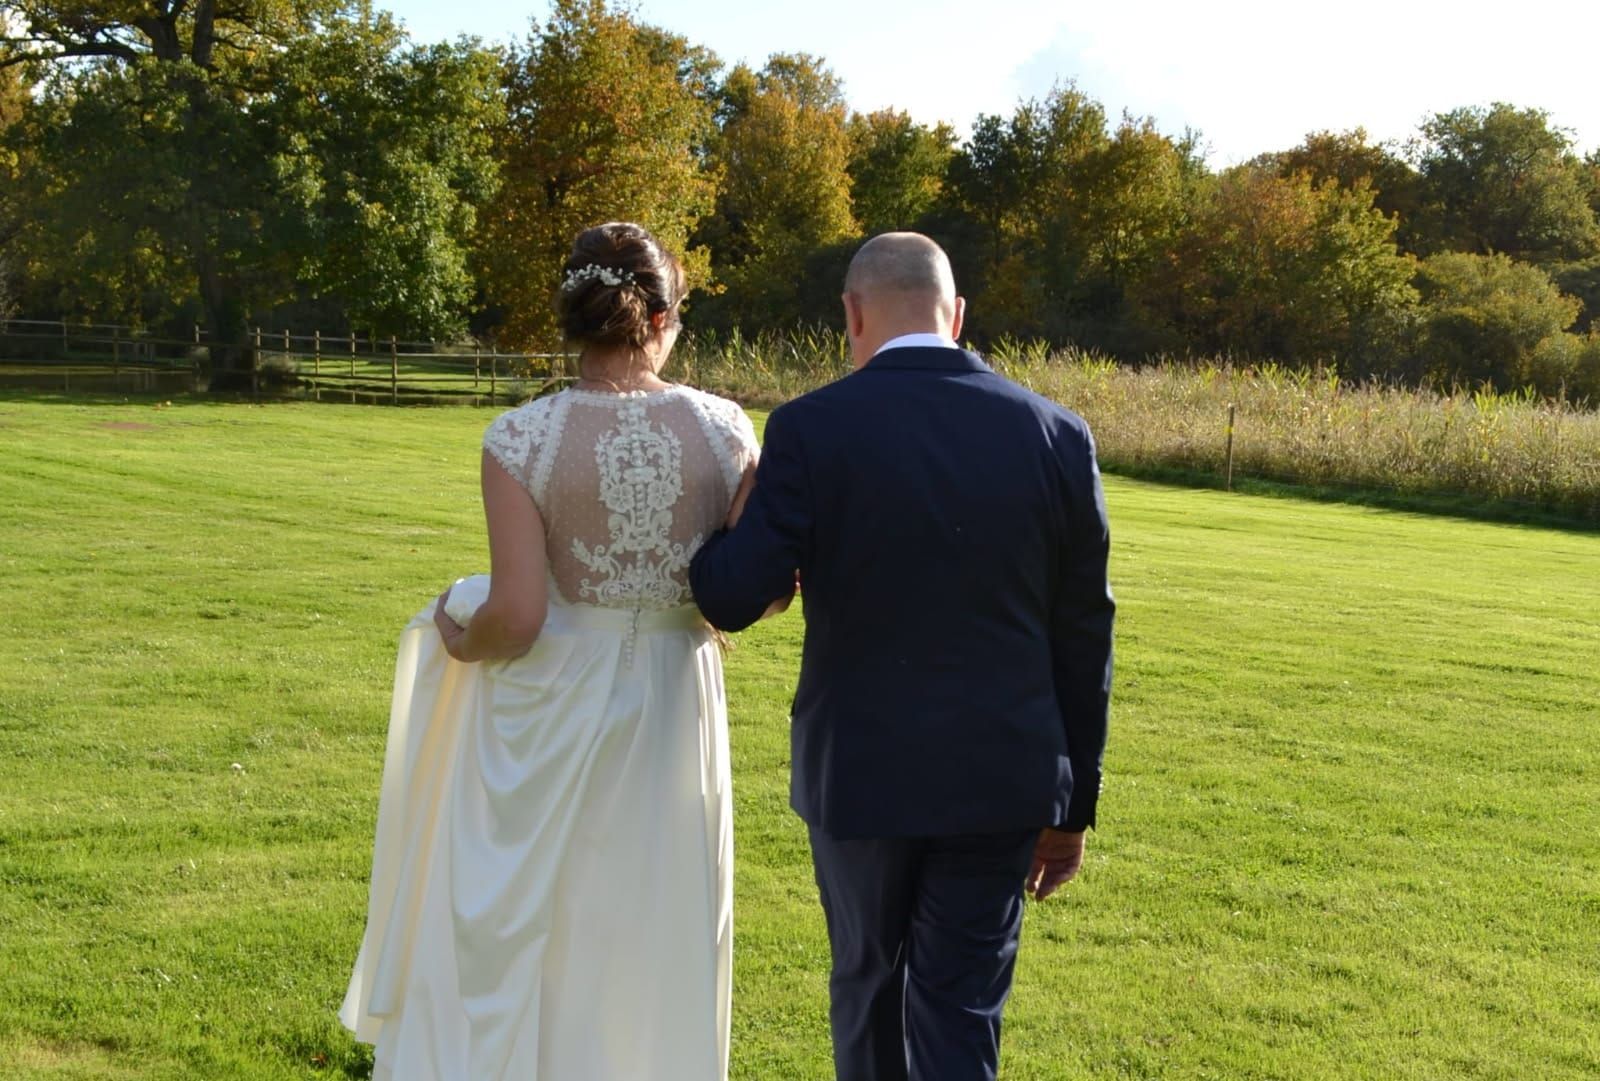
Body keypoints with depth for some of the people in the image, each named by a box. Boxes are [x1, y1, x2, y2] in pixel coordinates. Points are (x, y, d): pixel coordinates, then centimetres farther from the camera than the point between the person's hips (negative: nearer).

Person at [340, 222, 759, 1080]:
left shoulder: (523, 439, -13)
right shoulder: (723, 429, -7)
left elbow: (515, 618, -18)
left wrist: (457, 639, 4)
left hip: (550, 717, -2)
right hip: (675, 714, 2)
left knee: (525, 941, 15)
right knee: (657, 948, 17)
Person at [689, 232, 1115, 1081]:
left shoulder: (812, 428, -11)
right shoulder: (1056, 436, -2)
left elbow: (733, 600, -13)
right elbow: (1083, 639, 2)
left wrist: (735, 523, 9)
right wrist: (1072, 805, 10)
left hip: (861, 771, -1)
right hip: (1001, 778, 1)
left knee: (868, 983, 20)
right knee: (959, 1013, 8)